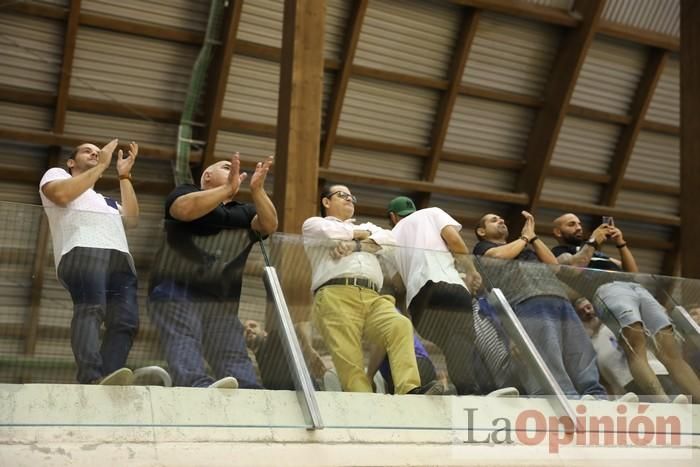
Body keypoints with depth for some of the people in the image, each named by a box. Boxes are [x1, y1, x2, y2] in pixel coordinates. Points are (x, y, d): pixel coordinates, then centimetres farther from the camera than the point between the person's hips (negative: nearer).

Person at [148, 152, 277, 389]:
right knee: (183, 344, -26)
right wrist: (227, 188, -14)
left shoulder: (244, 213, 24)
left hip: (222, 302, 5)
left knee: (235, 355, -13)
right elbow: (185, 209, -13)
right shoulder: (186, 192, 12)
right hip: (176, 293, -4)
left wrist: (257, 190, -10)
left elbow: (269, 225, 3)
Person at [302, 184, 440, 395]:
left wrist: (355, 245, 2)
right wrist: (361, 234, 19)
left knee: (400, 325, -28)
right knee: (349, 360, -21)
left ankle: (409, 390, -42)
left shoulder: (366, 227, 39)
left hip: (371, 297, 3)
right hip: (336, 295, -3)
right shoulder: (313, 224, 27)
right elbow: (329, 233, 2)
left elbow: (389, 239, 16)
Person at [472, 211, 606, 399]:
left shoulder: (526, 247, 42)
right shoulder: (483, 247, 27)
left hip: (560, 300, 6)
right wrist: (525, 237, 21)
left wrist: (533, 237, 26)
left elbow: (553, 262, 28)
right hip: (527, 301, -6)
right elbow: (500, 255, 5)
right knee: (552, 375, -27)